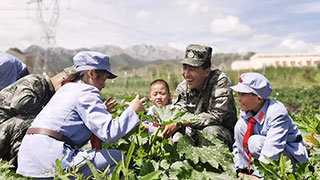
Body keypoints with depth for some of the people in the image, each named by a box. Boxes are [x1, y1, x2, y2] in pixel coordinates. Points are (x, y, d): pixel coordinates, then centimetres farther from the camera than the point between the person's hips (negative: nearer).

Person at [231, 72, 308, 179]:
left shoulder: (277, 112, -27)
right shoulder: (245, 112, -6)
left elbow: (272, 149, -35)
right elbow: (238, 143, 0)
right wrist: (241, 171, -8)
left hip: (293, 157, -6)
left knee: (255, 142, -33)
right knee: (240, 125, -13)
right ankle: (245, 168, -9)